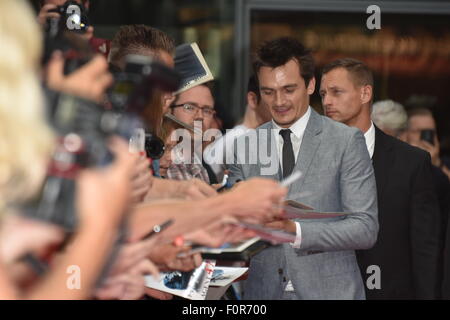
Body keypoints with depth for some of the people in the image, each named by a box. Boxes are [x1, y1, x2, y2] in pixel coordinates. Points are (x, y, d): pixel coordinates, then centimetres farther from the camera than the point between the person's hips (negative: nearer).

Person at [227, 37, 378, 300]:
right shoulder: (244, 147, 6)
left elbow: (366, 229, -10)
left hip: (328, 290, -3)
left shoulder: (346, 141, -4)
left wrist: (296, 231, -22)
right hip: (263, 291, 3)